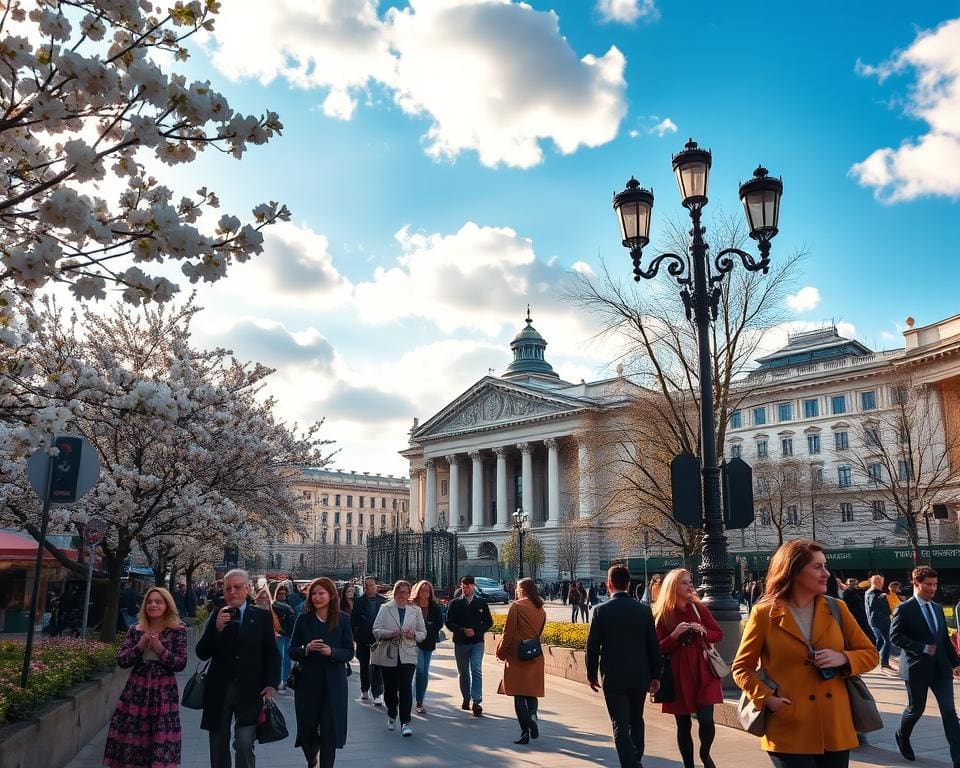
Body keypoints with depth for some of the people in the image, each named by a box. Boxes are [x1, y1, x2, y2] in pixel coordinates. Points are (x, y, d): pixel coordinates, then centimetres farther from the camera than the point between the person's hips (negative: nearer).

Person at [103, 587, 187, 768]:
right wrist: (139, 647, -13)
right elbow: (121, 661, 1)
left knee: (161, 742, -3)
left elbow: (181, 664, -8)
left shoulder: (177, 630, -3)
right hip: (136, 689, 3)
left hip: (164, 692, -3)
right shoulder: (135, 630, 6)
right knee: (130, 735, 4)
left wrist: (160, 648, -17)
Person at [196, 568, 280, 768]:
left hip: (250, 691, -2)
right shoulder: (217, 615, 2)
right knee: (218, 746, 15)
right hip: (219, 690, 2)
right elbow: (202, 653, -3)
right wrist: (217, 628, -18)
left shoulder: (262, 616, -1)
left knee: (244, 744, -10)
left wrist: (271, 684, -11)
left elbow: (272, 654, 1)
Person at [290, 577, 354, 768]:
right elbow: (292, 652, 1)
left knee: (330, 731, 1)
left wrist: (332, 651, -20)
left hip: (333, 683, -1)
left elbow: (349, 652, -1)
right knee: (307, 728, 10)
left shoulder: (343, 619, -2)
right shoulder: (303, 619, -1)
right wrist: (307, 648, -19)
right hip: (308, 682, 1)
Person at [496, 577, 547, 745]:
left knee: (519, 695, 1)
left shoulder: (517, 606, -9)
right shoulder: (541, 610, 9)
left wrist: (501, 651, 1)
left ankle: (525, 732, -5)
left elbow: (509, 632, -10)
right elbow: (538, 633, 14)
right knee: (532, 692, 14)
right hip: (535, 657, 5)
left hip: (517, 656, -5)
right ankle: (532, 714, -13)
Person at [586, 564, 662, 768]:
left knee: (620, 725, 2)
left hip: (613, 677, -4)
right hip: (640, 676, 4)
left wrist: (592, 674, 5)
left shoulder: (601, 610, -10)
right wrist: (655, 675, 9)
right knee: (636, 720, 22)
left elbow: (593, 646, -7)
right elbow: (654, 645, 1)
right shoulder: (644, 610, -2)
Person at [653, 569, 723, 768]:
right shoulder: (661, 615, -3)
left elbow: (719, 634, 8)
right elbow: (658, 649, -3)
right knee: (684, 724, 4)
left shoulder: (699, 608, 3)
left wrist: (703, 632, -12)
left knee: (706, 719, -7)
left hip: (702, 670, 1)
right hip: (678, 674, -1)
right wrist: (675, 635, -19)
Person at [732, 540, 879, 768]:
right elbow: (742, 667, 3)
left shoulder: (837, 608, 6)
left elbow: (870, 654, 12)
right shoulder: (765, 613, -5)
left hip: (835, 728, 4)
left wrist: (843, 658, -8)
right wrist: (766, 698, -13)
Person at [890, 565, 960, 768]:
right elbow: (895, 636, -15)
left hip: (940, 667, 5)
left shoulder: (937, 608, 11)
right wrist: (923, 648, -19)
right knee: (916, 709, 8)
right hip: (917, 668, -5)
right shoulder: (904, 609, -9)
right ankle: (902, 737, 36)